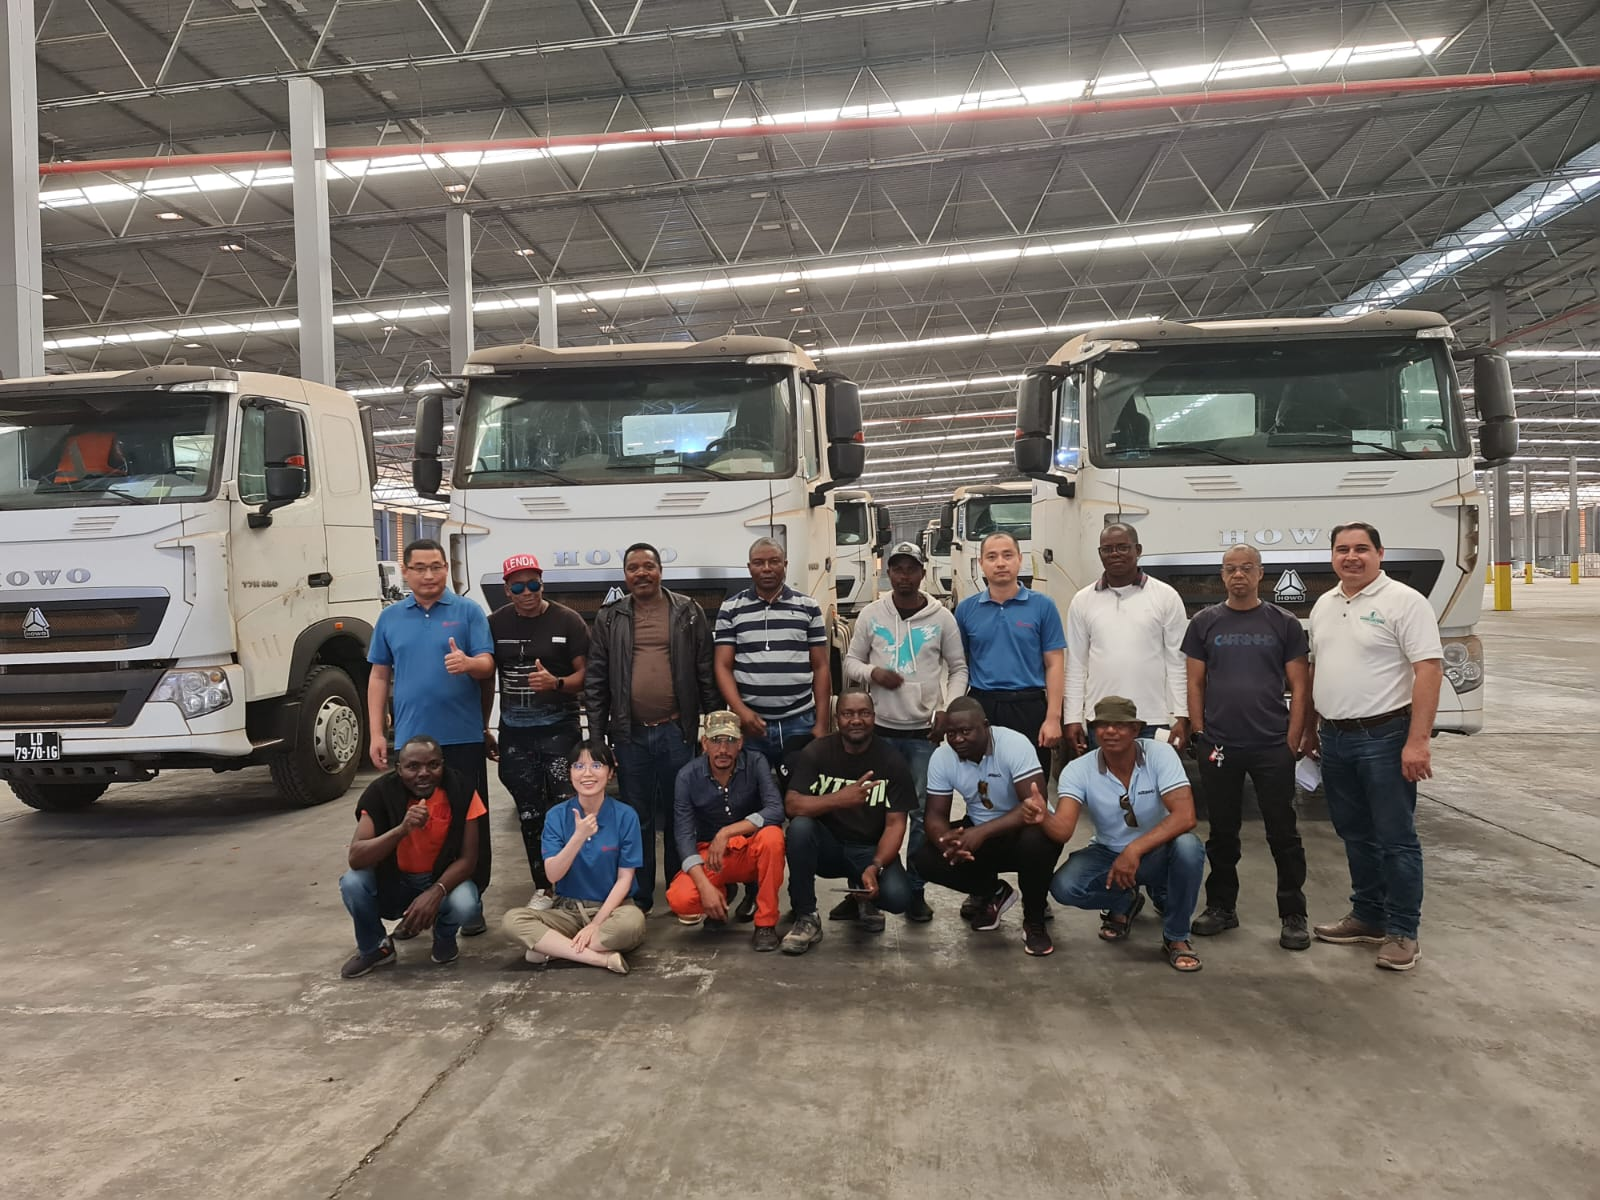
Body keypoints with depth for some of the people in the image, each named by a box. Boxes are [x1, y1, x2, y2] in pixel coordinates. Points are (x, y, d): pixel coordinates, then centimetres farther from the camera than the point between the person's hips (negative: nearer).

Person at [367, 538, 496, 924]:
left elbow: (487, 665, -5)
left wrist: (468, 663, -29)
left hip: (463, 737, -2)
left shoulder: (468, 611, 0)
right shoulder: (390, 617, 9)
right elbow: (379, 677, 11)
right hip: (410, 740, 2)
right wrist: (376, 733, 5)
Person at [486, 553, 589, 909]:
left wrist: (556, 683, -24)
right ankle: (542, 887, 18)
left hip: (558, 726, -3)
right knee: (529, 812, 8)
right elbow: (485, 679, 11)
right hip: (514, 731, 3)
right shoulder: (495, 624, 4)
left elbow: (586, 674, -5)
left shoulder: (567, 621, -4)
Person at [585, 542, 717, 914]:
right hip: (630, 734, 1)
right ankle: (639, 898, 21)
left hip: (676, 731, -1)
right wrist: (597, 733, 1)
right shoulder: (609, 618, 5)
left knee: (677, 815, 9)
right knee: (637, 818, 10)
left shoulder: (688, 613, 3)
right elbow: (595, 679, 5)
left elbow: (706, 671, 4)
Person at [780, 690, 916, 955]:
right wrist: (839, 799, -37)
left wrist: (875, 867, -28)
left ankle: (864, 896, 12)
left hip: (871, 849, 0)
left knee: (897, 897, -28)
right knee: (799, 827, -33)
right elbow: (791, 805, -20)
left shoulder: (892, 762, -7)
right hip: (828, 845, 0)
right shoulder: (816, 753, -8)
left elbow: (895, 824, -10)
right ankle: (806, 919, -17)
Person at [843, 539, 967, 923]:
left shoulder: (942, 617, 0)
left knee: (923, 813, 3)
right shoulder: (870, 615, 2)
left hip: (925, 731, -1)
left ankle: (915, 890, 14)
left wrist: (946, 710, -6)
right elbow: (850, 661, 8)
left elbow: (958, 668, 6)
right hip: (881, 729, 1)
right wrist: (872, 672, -13)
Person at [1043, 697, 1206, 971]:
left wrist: (1134, 850, -39)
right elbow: (1063, 830, -27)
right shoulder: (1078, 770, -17)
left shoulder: (1160, 754, -20)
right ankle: (1124, 902, 9)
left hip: (1157, 853, -1)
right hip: (1108, 854, 2)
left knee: (1187, 847, -35)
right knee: (1063, 887, -26)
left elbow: (1185, 816, -30)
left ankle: (1176, 938, -10)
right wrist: (1043, 818, -52)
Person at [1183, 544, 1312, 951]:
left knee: (1283, 833, 3)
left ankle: (1293, 915, 12)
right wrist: (1200, 734, -1)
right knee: (1222, 832, 11)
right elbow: (1195, 683, 7)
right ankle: (1222, 906, 23)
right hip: (1218, 746, 2)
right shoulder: (1205, 623, 6)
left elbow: (1300, 686, 3)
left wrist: (1293, 740, -4)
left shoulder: (1284, 624, 3)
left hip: (1273, 747, -1)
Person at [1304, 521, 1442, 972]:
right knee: (1355, 835, 16)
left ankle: (1402, 932, 10)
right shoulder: (1324, 604, 12)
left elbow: (1429, 670, -16)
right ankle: (1368, 916, 29)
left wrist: (1417, 741, -22)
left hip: (1384, 737, -7)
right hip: (1334, 738, 7)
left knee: (1396, 838, 0)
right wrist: (1310, 727, 18)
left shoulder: (1404, 602, -10)